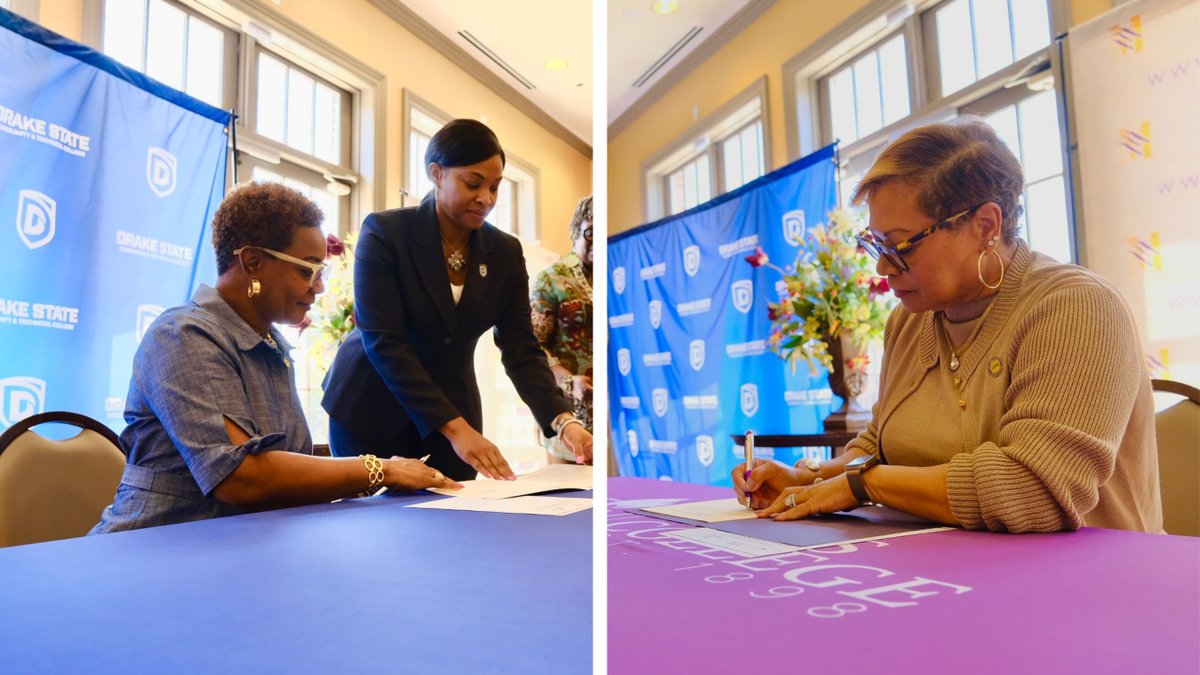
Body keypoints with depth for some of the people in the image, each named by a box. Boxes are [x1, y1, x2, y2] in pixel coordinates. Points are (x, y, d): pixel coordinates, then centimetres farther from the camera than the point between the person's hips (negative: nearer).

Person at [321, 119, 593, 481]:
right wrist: (454, 428, -32)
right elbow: (383, 341, -24)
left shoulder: (506, 252, -4)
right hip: (373, 409, -3)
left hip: (453, 409, 3)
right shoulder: (383, 232, -16)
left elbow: (521, 351, -9)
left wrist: (564, 421, -26)